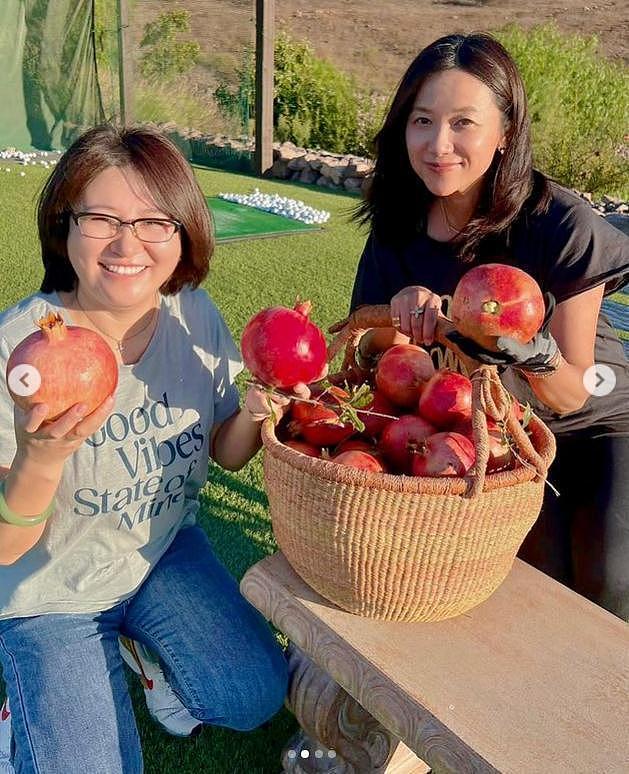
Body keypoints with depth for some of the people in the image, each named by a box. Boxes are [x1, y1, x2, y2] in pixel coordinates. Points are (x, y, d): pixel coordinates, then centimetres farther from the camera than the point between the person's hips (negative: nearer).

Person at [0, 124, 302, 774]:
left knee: (256, 697, -3)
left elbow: (225, 453, 0)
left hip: (164, 549, 4)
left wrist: (254, 413, -24)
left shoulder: (194, 315, -14)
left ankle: (143, 649, 24)